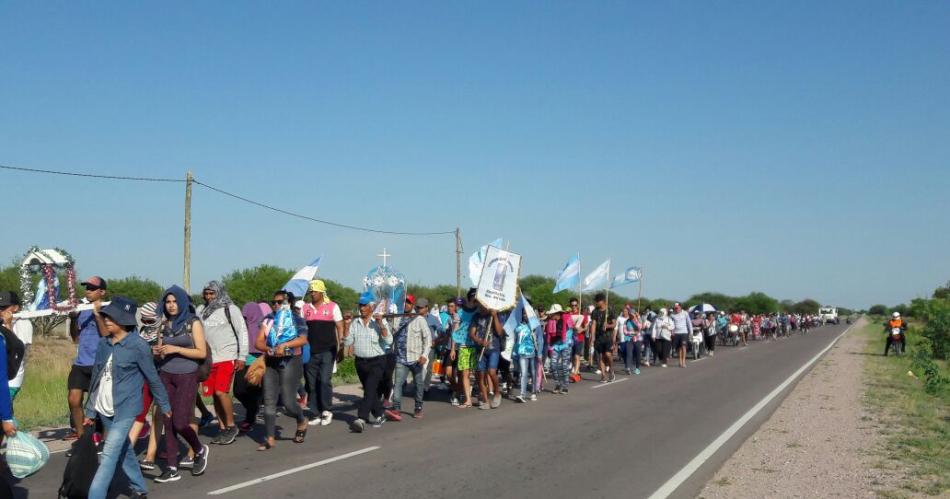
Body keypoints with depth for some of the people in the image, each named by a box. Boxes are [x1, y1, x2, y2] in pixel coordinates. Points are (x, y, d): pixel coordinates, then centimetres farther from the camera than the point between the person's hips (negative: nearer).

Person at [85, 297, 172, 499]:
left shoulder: (138, 346, -14)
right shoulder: (103, 344, 3)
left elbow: (153, 378, -5)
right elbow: (96, 378, 10)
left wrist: (164, 405, 4)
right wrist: (90, 411, 12)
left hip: (124, 410, -6)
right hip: (104, 410, 6)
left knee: (109, 456, -11)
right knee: (124, 451, 19)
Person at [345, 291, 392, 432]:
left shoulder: (380, 322, -5)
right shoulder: (355, 323, 6)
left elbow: (389, 341, -15)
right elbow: (347, 342, 2)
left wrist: (381, 324, -24)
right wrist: (347, 325, -8)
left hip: (376, 361, -5)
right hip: (360, 361, 5)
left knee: (370, 390, -15)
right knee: (370, 390, 15)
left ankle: (361, 419, -23)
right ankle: (379, 416, 31)